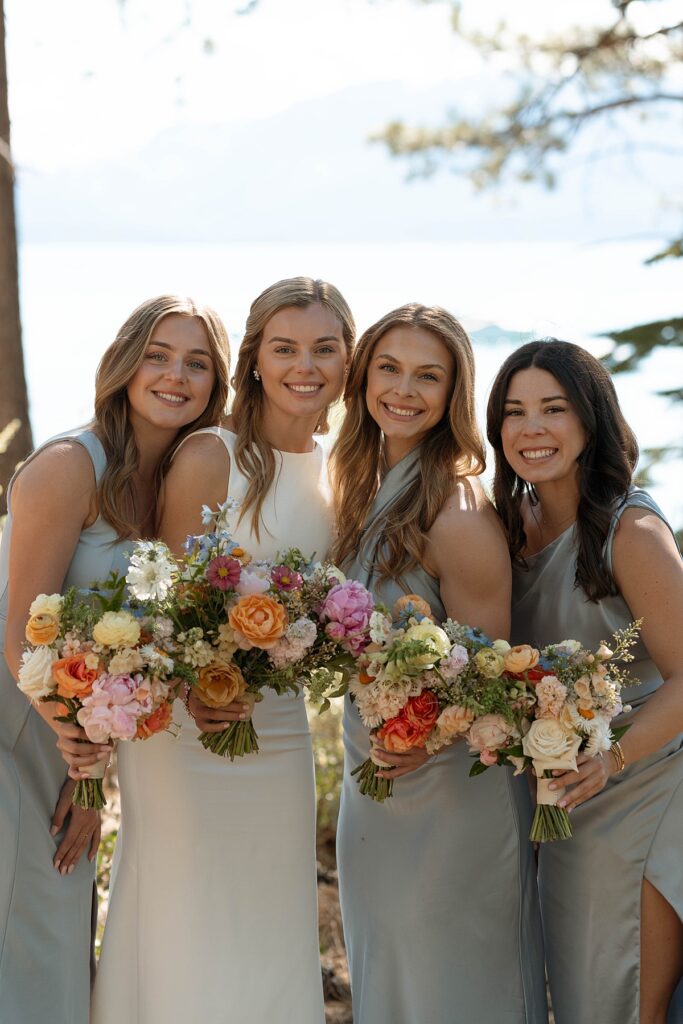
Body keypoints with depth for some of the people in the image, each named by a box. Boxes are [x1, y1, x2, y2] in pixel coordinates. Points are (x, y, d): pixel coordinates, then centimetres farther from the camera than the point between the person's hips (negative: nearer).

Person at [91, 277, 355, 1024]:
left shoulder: (334, 470, 8)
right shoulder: (210, 457, -12)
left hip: (281, 734, 6)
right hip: (191, 734, -6)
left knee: (271, 946, 15)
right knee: (191, 952, 2)